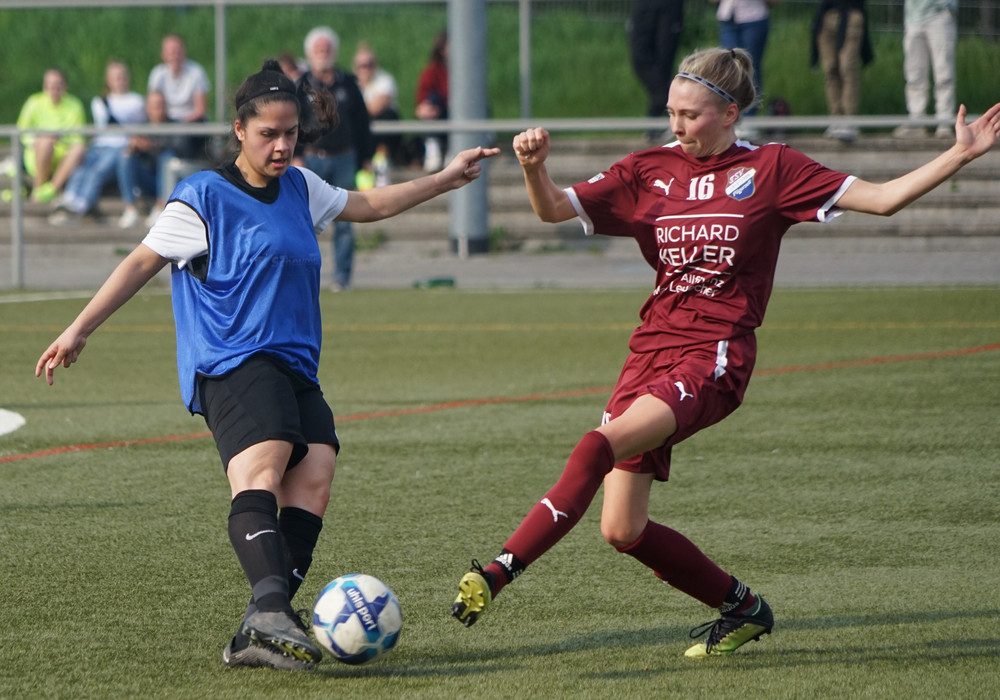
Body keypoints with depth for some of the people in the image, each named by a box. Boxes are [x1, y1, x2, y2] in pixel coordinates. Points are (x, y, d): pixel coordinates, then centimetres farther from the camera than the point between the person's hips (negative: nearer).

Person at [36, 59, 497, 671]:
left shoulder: (299, 188, 19)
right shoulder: (204, 197, 1)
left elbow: (368, 205, 34)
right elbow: (144, 261, 5)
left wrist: (447, 179, 35)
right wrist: (79, 331, 4)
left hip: (293, 367, 7)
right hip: (231, 363, -7)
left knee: (315, 472, -16)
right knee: (262, 468, -30)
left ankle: (258, 636, -21)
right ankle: (271, 610, -49)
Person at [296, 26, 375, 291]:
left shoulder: (348, 85, 10)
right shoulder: (301, 87, 5)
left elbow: (362, 122, 14)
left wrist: (366, 158, 10)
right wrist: (294, 157, -8)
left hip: (344, 158, 1)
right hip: (312, 158, -1)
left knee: (343, 221, 1)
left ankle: (342, 276, 5)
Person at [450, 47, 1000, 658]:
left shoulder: (770, 168, 3)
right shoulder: (650, 171, 11)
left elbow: (882, 198, 2)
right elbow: (555, 209, 6)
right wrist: (535, 167, -15)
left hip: (715, 355, -5)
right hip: (653, 347, 5)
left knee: (602, 445, -29)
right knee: (622, 529, 0)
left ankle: (499, 573, -33)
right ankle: (741, 607, 20)